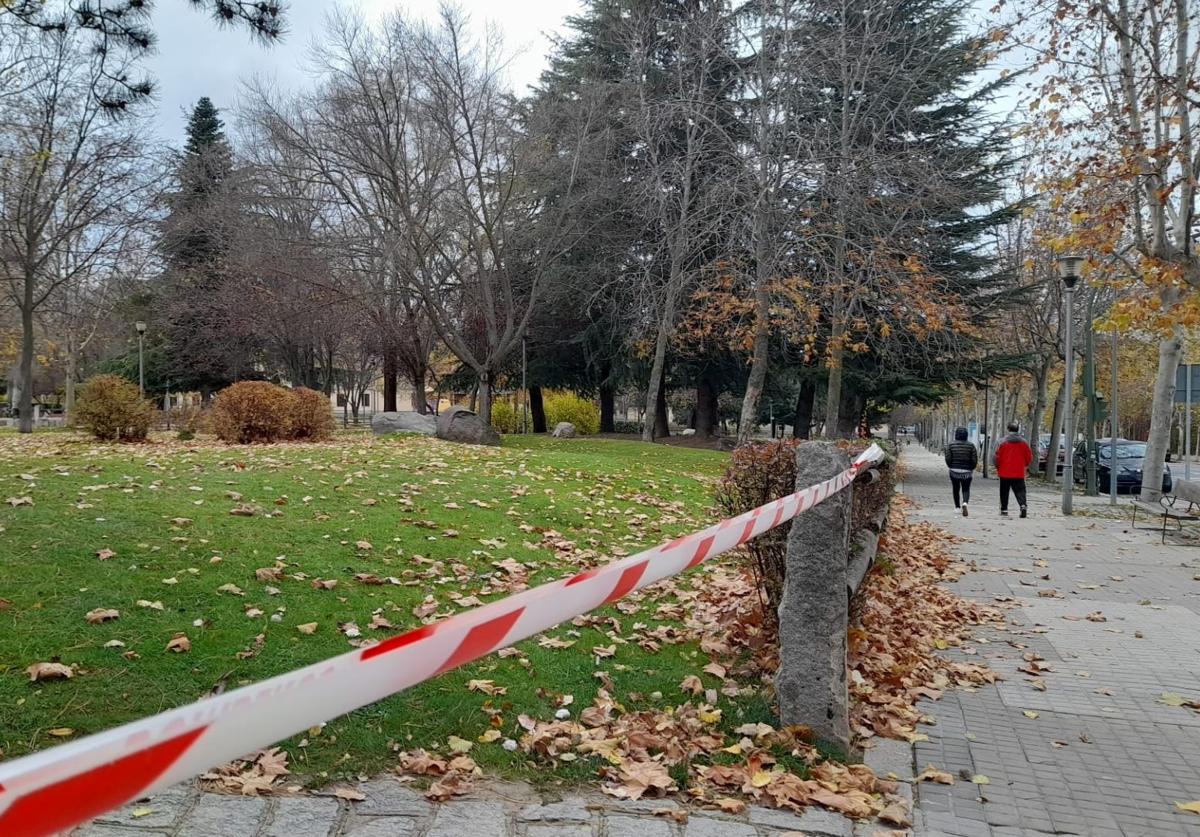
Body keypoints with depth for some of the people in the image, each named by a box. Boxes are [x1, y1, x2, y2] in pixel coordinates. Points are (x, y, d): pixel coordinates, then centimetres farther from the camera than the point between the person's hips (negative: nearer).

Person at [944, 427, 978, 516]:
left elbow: (948, 458, -6)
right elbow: (975, 460, -5)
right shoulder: (971, 446, -5)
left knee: (956, 489, 15)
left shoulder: (951, 445, -5)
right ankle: (965, 503, -22)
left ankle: (957, 507, 20)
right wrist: (971, 468, 11)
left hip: (954, 471, 1)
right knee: (966, 489, 5)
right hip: (967, 472, 0)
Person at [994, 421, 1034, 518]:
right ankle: (1023, 505, -20)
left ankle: (1004, 510, 14)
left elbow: (997, 456, -7)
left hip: (1005, 473, -1)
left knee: (1004, 492, 10)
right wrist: (1025, 466, 24)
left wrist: (997, 467, 10)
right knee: (1020, 491, 3)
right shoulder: (1024, 442, 0)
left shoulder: (1003, 442, -8)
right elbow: (1029, 457, 5)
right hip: (1019, 473, 1)